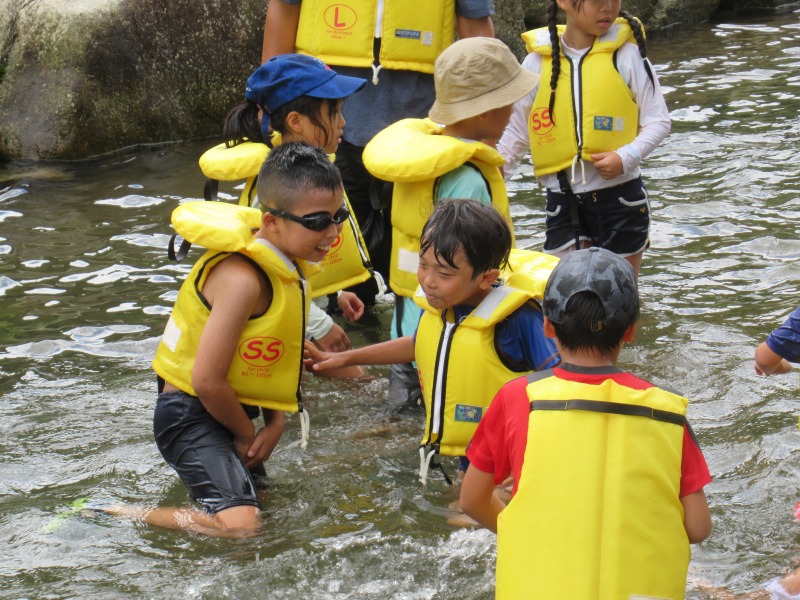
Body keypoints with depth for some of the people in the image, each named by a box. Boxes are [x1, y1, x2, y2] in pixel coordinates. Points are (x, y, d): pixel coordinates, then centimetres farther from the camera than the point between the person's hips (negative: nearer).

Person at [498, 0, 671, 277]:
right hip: (562, 200, 1)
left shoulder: (626, 54, -4)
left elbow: (658, 121, -3)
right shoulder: (538, 61, 1)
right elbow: (516, 131, 10)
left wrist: (627, 157, -20)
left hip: (620, 196, -1)